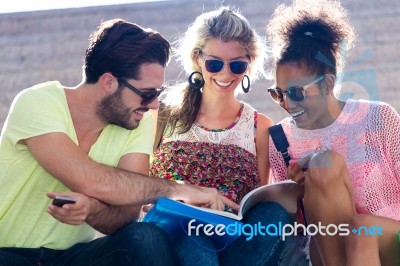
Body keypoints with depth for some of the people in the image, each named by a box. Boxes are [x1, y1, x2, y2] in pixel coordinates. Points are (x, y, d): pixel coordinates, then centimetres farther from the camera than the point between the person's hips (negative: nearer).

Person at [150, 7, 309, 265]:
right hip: (171, 231, -2)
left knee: (275, 214, -29)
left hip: (233, 239, 2)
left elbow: (260, 204, 8)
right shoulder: (166, 114, 7)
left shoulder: (260, 126, 8)